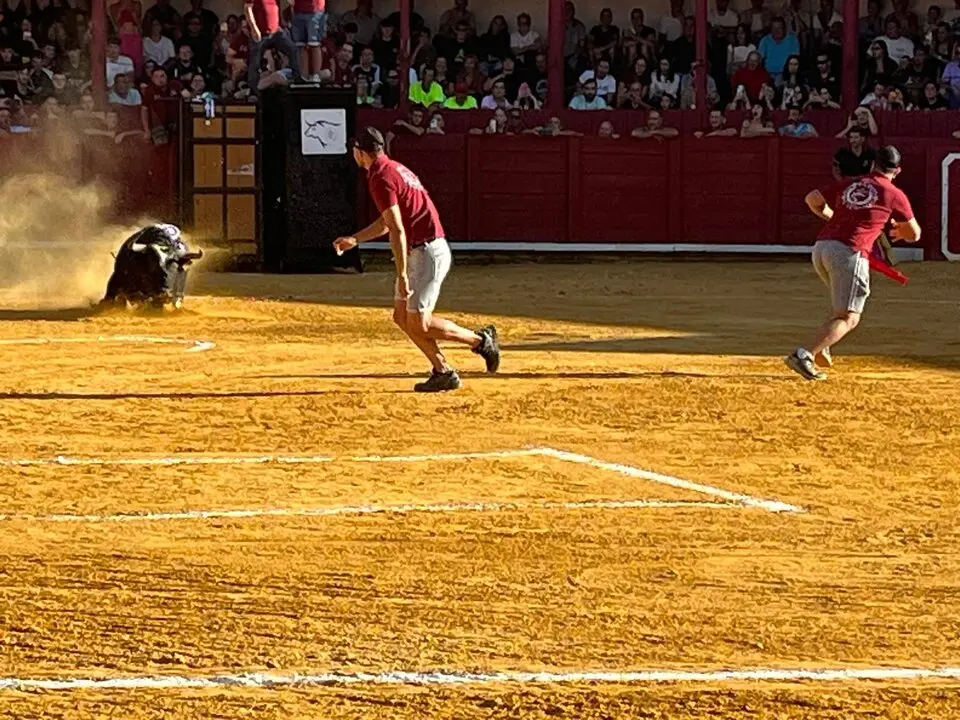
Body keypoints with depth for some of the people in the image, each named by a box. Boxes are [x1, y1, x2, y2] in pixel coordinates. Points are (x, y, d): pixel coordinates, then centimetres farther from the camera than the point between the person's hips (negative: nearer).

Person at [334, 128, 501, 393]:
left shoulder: (380, 178, -16)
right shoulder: (394, 169, 16)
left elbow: (397, 230, -21)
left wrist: (402, 275, -22)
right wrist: (354, 239, 24)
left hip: (428, 252, -10)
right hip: (419, 253, 10)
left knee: (418, 324, -8)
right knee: (402, 316, 12)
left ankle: (480, 340, 3)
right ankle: (443, 372, 12)